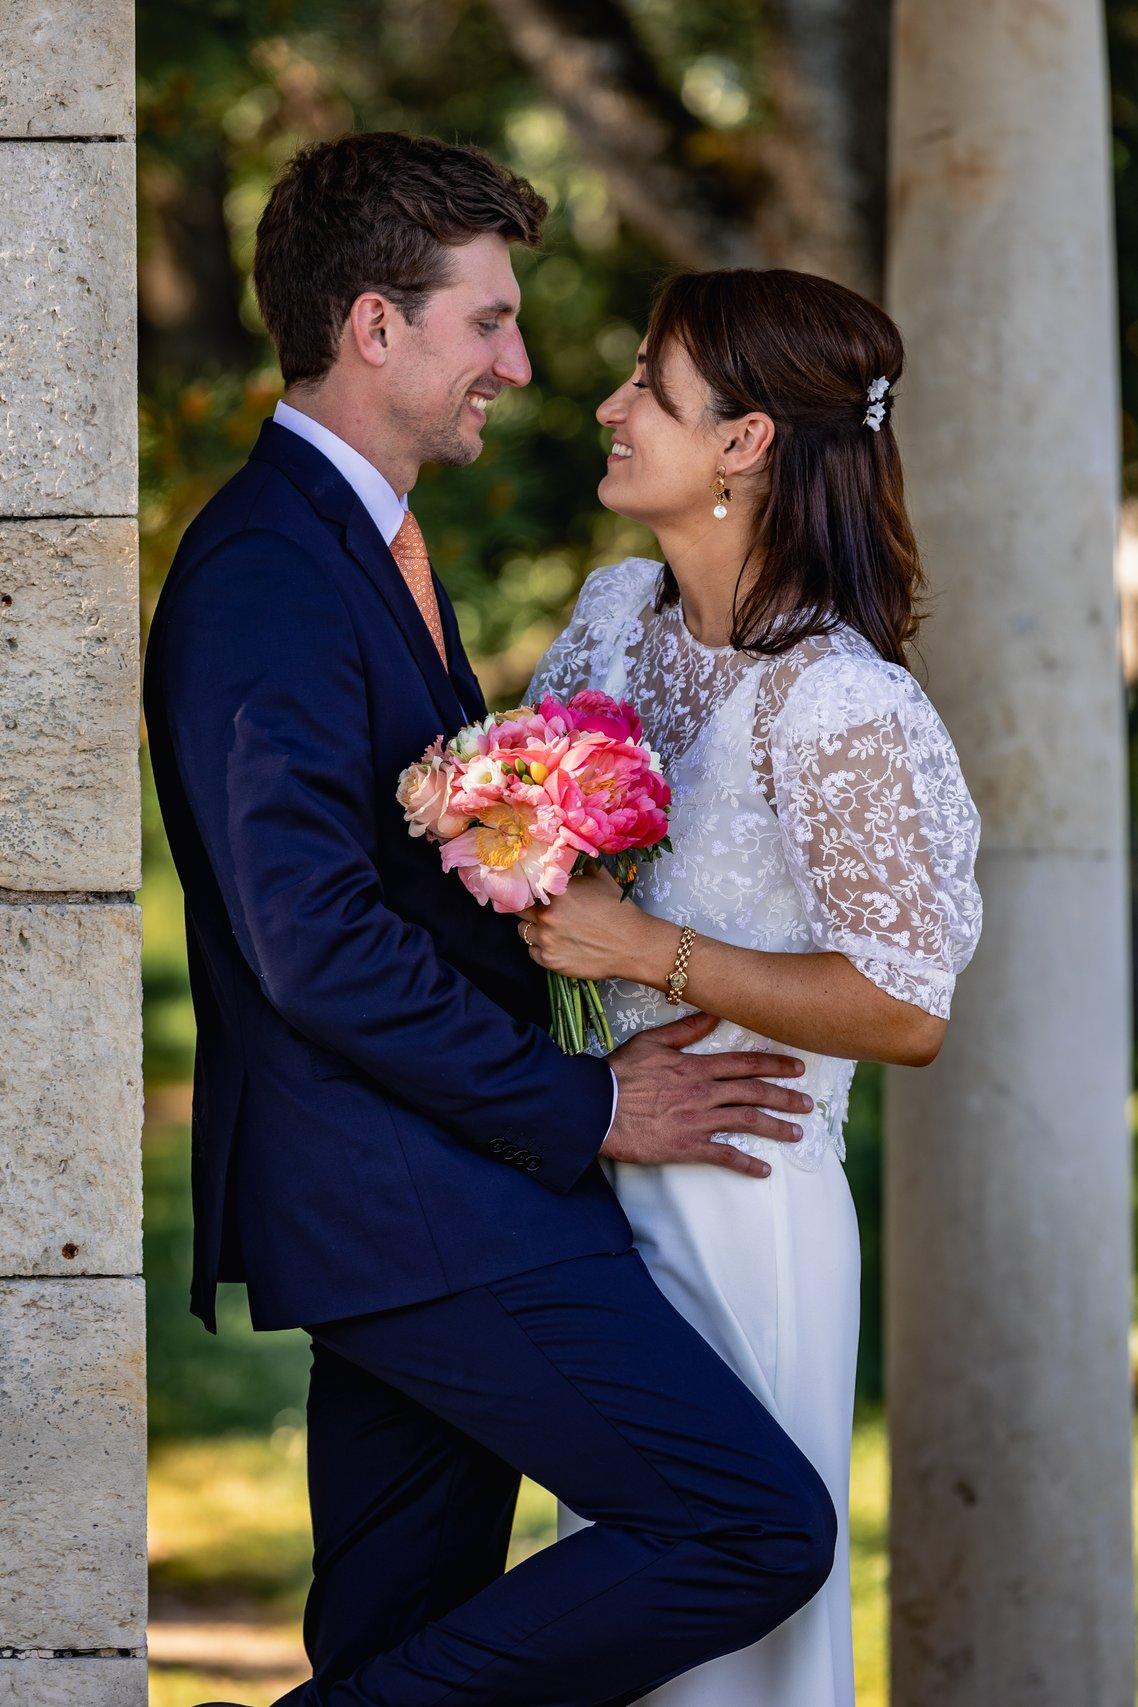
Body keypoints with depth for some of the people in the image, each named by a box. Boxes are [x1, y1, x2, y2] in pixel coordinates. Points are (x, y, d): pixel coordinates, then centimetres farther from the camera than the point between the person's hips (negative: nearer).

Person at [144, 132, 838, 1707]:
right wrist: (585, 1110, -15)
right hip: (410, 1206, -11)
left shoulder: (366, 545, 18)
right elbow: (318, 944, -21)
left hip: (410, 1200, 11)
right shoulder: (266, 575, -16)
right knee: (762, 1528, -13)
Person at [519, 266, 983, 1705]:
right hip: (601, 1182, 8)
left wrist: (647, 952, -20)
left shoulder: (838, 709, -20)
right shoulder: (620, 614, 4)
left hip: (741, 1203, -8)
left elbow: (907, 1013, -19)